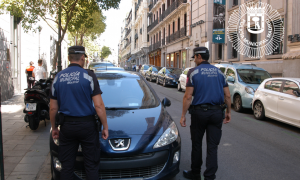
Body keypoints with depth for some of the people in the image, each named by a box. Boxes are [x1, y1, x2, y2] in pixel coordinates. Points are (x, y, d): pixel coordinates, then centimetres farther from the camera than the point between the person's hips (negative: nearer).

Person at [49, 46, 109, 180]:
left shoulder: (58, 77, 3)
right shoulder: (88, 75, -9)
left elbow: (53, 108, 6)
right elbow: (98, 105, -14)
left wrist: (54, 128, 18)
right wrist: (105, 127, -5)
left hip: (66, 126, 4)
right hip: (87, 125, -3)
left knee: (66, 166, 13)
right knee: (91, 166, 8)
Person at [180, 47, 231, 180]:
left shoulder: (193, 72, -7)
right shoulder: (219, 72, 6)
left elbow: (188, 97, -13)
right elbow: (227, 95, 6)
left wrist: (183, 115, -7)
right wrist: (228, 111, 17)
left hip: (199, 112, -3)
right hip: (217, 112, 3)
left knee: (196, 144, 13)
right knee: (212, 146, 7)